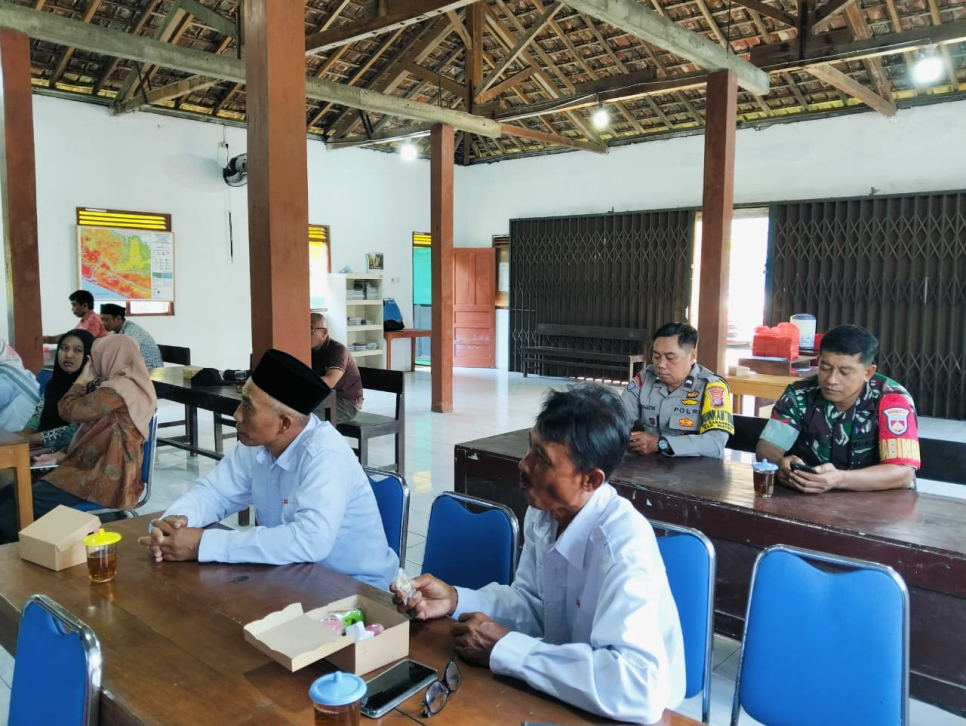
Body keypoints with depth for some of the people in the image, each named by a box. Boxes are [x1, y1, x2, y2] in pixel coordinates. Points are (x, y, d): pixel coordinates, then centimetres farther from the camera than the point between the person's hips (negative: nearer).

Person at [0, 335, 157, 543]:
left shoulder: (117, 389, -16)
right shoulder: (135, 387, 14)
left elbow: (68, 410, -8)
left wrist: (82, 380, 8)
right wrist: (62, 455, 13)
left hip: (104, 481, -10)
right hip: (113, 475, 10)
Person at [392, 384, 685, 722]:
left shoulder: (624, 545, -28)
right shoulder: (543, 512, -8)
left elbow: (637, 689, -37)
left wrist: (503, 649, -29)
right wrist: (456, 600, -11)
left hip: (628, 712, -5)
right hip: (564, 689, 5)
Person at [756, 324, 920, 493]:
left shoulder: (893, 401, -14)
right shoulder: (800, 393, -6)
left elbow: (903, 474, -22)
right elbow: (766, 447, -5)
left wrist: (839, 479, -36)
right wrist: (781, 464, -28)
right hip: (809, 500, 2)